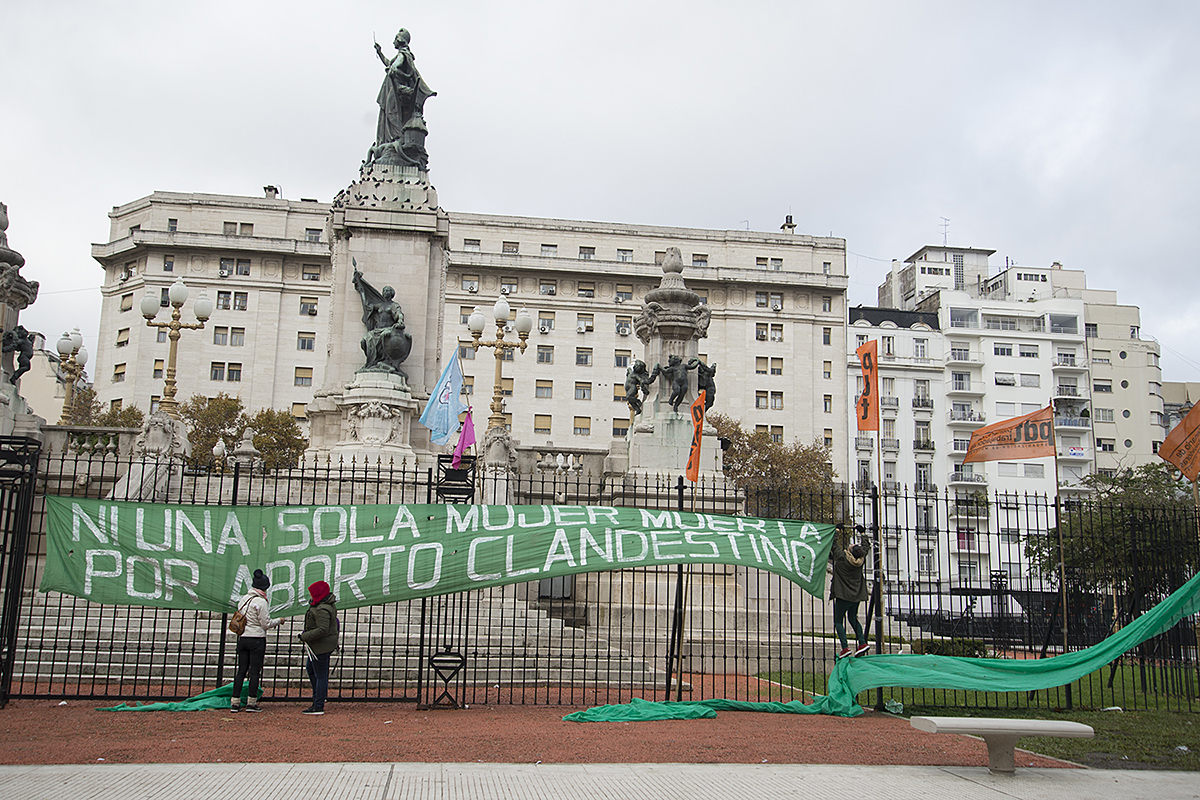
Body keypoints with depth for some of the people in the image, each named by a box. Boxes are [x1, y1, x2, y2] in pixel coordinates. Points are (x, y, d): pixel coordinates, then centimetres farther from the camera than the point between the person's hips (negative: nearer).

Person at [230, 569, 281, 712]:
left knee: (241, 670, 9)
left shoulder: (243, 600, 9)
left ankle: (235, 703, 9)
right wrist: (278, 621, 6)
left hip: (243, 638, 7)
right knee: (255, 671, 0)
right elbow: (266, 624, -12)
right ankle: (251, 703, 1)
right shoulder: (261, 602, -13)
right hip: (257, 639, -7)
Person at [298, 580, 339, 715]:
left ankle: (318, 707, 2)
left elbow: (322, 630, -32)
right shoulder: (329, 605, 8)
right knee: (310, 668, 24)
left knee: (320, 675, -4)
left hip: (321, 647, -11)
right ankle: (318, 696, 32)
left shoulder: (322, 610, -25)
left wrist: (305, 636, -23)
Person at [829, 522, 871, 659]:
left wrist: (837, 529, 6)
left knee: (839, 621, 3)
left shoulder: (842, 557, -19)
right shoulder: (861, 559, -5)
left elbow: (834, 544, -7)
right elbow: (866, 546, 14)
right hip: (857, 596, 6)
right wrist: (862, 532, 24)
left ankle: (845, 648, -8)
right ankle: (862, 643, 11)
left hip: (844, 596, -6)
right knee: (853, 618, 22)